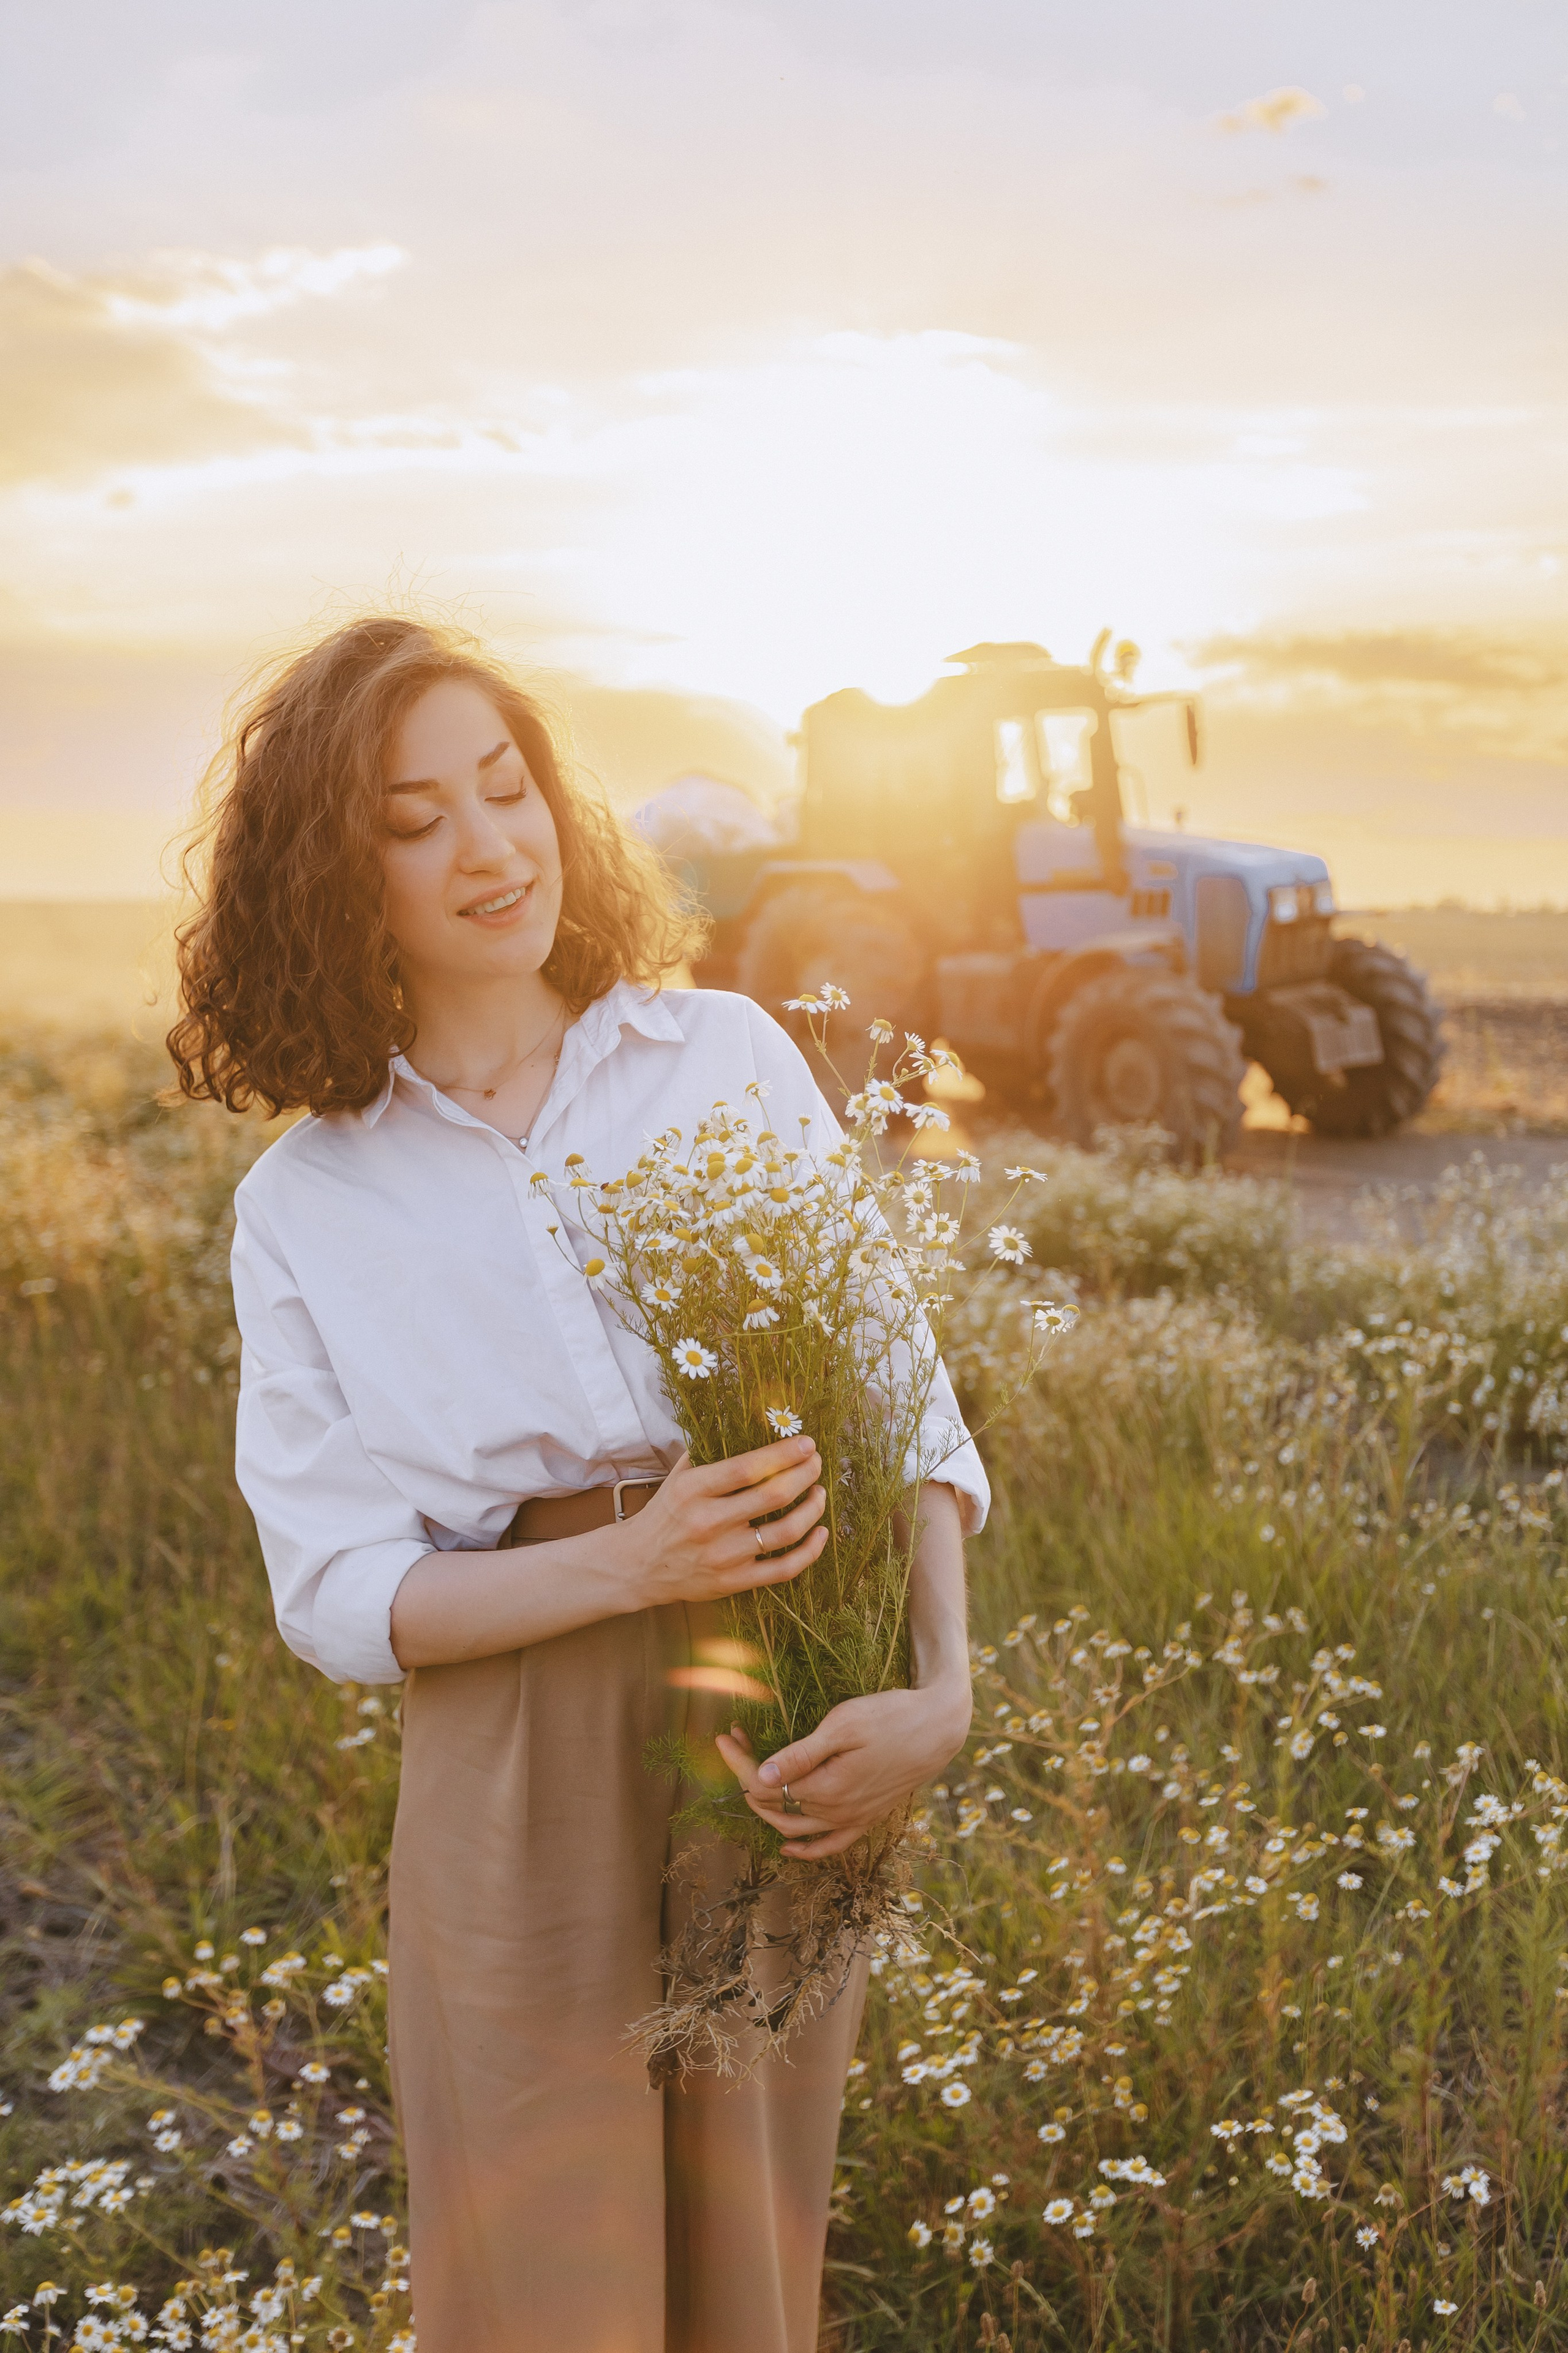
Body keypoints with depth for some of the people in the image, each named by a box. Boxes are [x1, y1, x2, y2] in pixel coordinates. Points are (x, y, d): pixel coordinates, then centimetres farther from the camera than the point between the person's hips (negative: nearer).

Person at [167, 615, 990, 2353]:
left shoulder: (731, 1058, 2)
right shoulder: (304, 1204, 2)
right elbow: (338, 1588, -3)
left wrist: (940, 1689, -14)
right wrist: (629, 1566, -18)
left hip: (781, 1750, 1)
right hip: (515, 1797, -1)